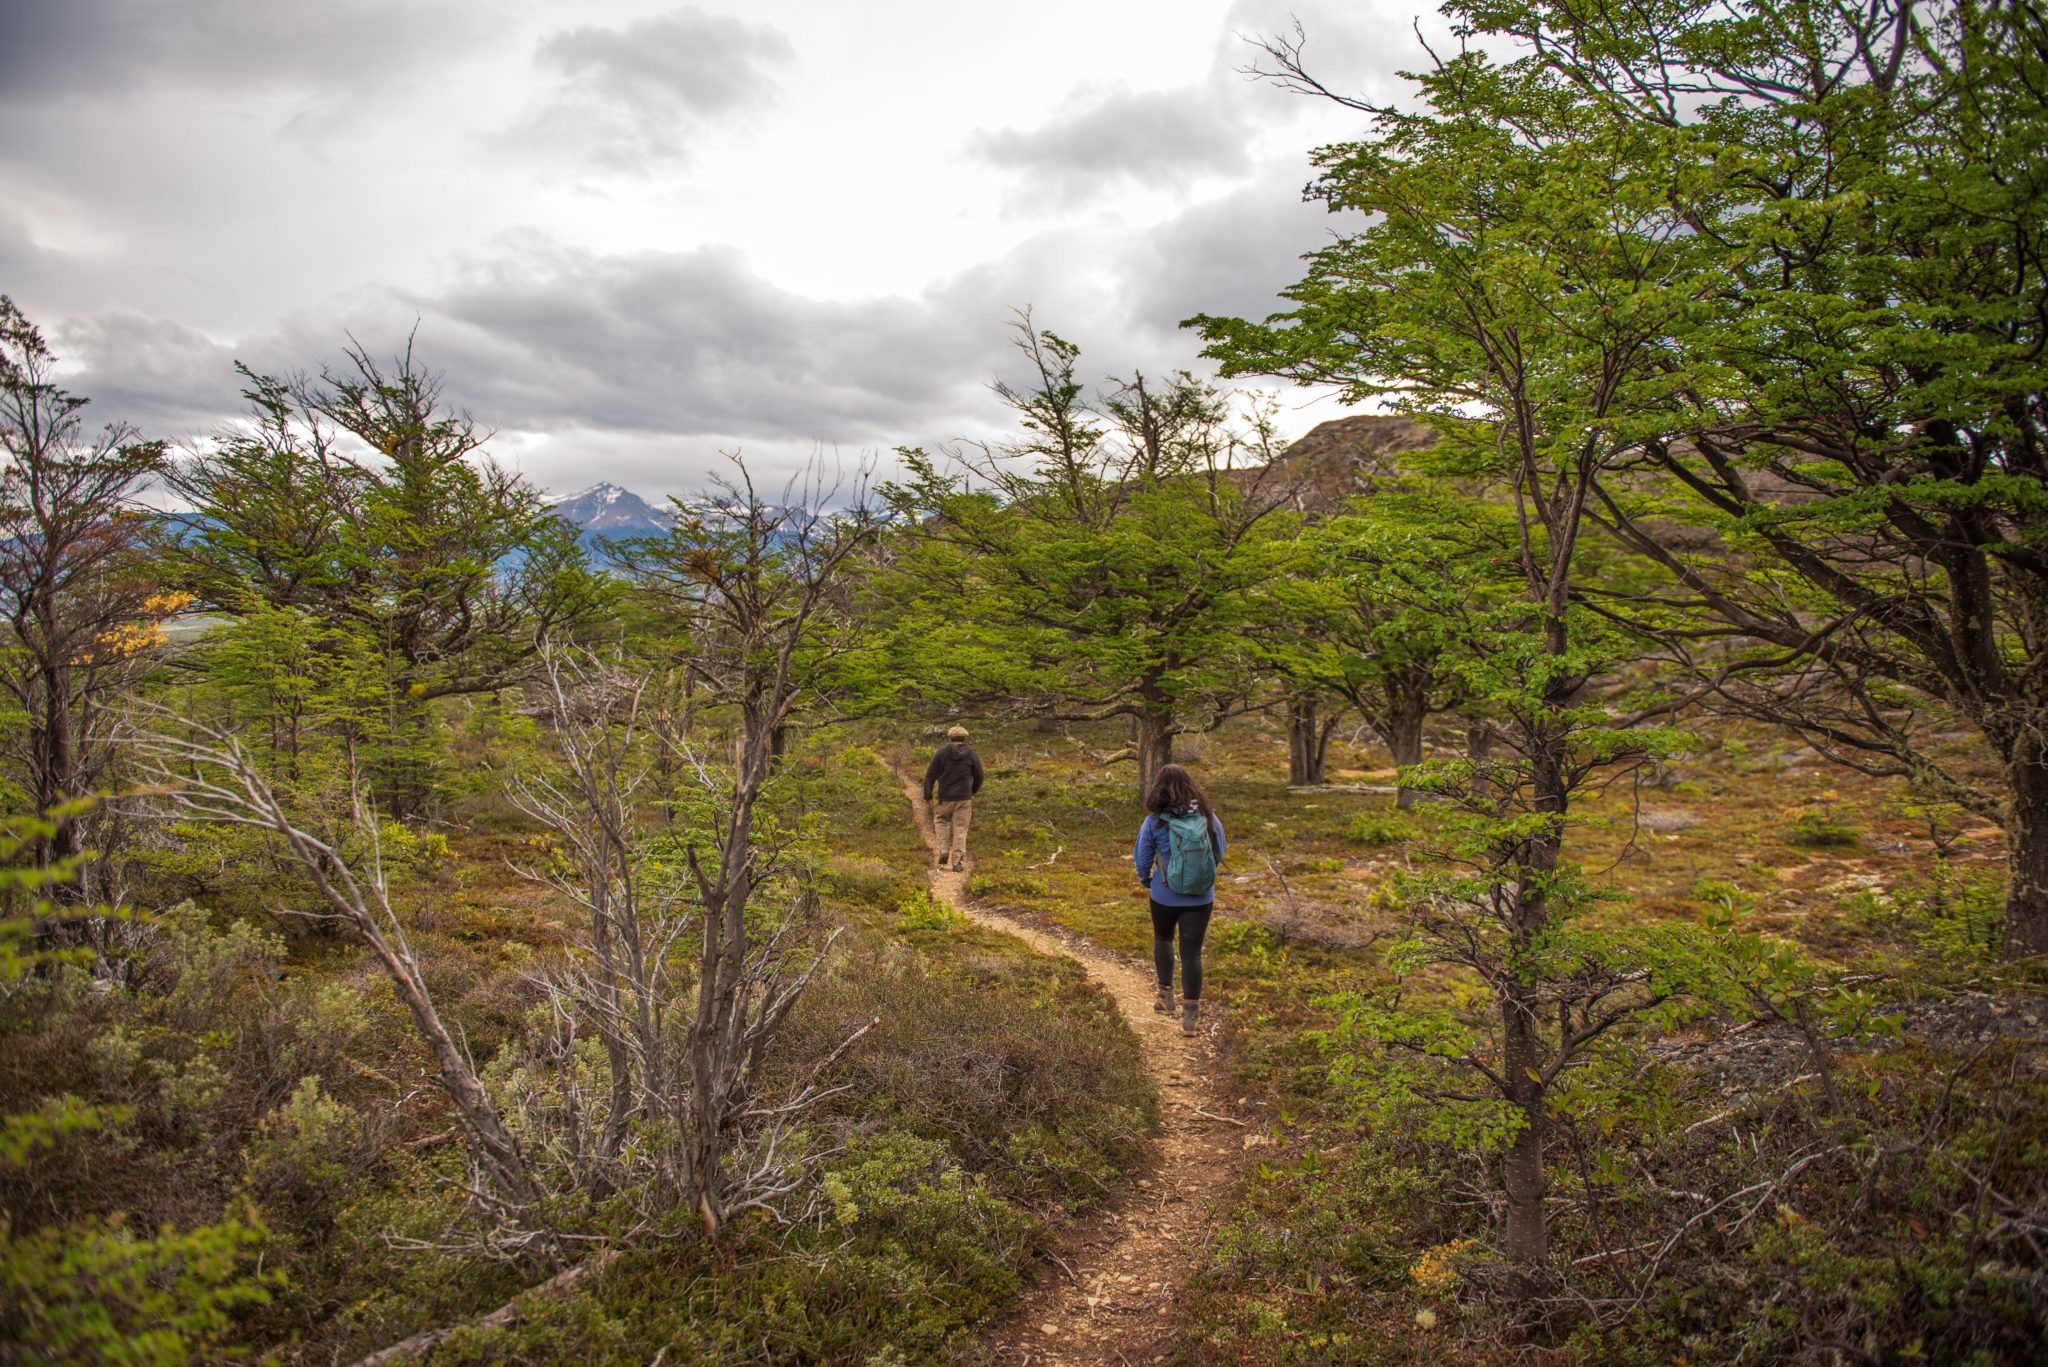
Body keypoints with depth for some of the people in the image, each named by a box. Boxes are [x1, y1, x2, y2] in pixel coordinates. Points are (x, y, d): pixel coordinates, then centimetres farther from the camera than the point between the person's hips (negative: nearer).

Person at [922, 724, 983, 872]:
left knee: (941, 821, 24)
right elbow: (979, 777, 4)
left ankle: (944, 851, 9)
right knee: (960, 830, 7)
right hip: (964, 798, 0)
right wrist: (973, 791, 24)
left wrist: (927, 795, 8)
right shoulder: (972, 754, 0)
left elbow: (930, 775, -4)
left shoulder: (942, 752, -4)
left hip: (945, 797, 0)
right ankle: (957, 862, 1)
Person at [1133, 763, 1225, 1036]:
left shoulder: (1155, 821, -14)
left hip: (1165, 897, -1)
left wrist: (1146, 880, 17)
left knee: (1163, 938, 27)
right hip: (1201, 898, 1)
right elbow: (1219, 853, 5)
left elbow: (1142, 858, -4)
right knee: (1192, 952, 7)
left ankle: (1166, 994, 29)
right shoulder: (1209, 817, -8)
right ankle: (1191, 1014, 7)